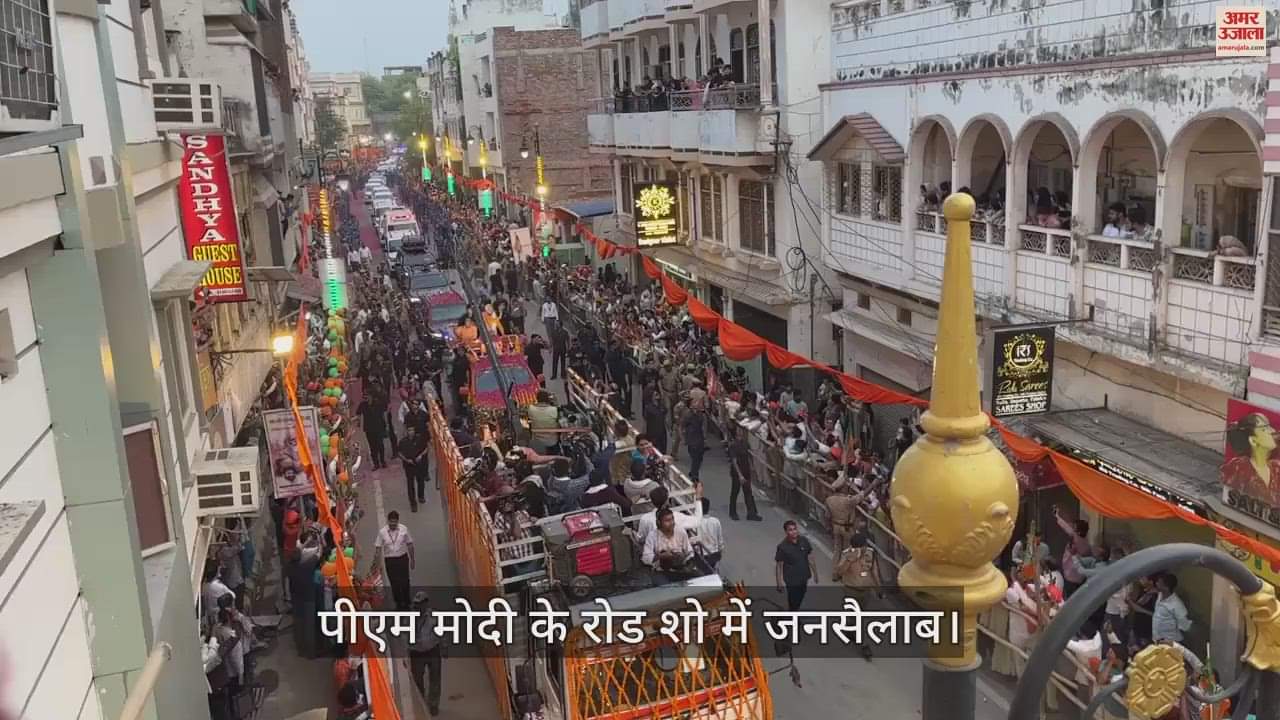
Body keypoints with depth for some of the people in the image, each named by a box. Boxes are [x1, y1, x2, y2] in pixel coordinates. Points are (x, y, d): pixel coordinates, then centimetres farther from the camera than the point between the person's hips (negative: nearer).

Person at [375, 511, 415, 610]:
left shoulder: (404, 529, -5)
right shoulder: (382, 532, -7)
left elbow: (409, 544, 3)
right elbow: (378, 548, -4)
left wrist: (412, 559, 6)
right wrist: (375, 563, -5)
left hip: (402, 558, 0)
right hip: (389, 560, 0)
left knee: (404, 582, 1)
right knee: (394, 583, 7)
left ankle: (406, 603, 19)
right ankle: (398, 603, 24)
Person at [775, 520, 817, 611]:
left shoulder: (804, 541, -8)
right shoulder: (782, 546, -22)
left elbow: (810, 557, 3)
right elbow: (779, 565, -16)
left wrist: (815, 572, 9)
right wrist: (780, 581, -14)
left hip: (804, 577, 5)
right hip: (791, 579, -5)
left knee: (800, 597, 23)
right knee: (793, 600, 6)